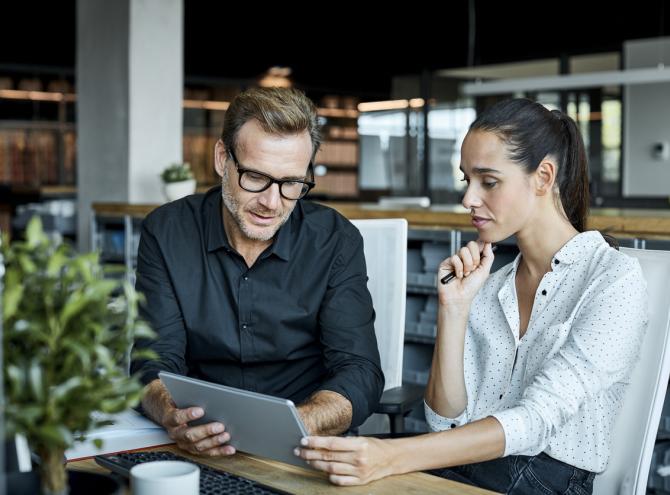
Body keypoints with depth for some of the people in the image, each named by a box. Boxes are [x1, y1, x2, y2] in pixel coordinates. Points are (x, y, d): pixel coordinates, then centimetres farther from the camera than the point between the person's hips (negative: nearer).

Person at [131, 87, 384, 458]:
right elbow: (156, 364, -6)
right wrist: (174, 419, -30)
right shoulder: (167, 233, -2)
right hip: (201, 453, 0)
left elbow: (359, 375, -10)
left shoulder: (335, 242, -4)